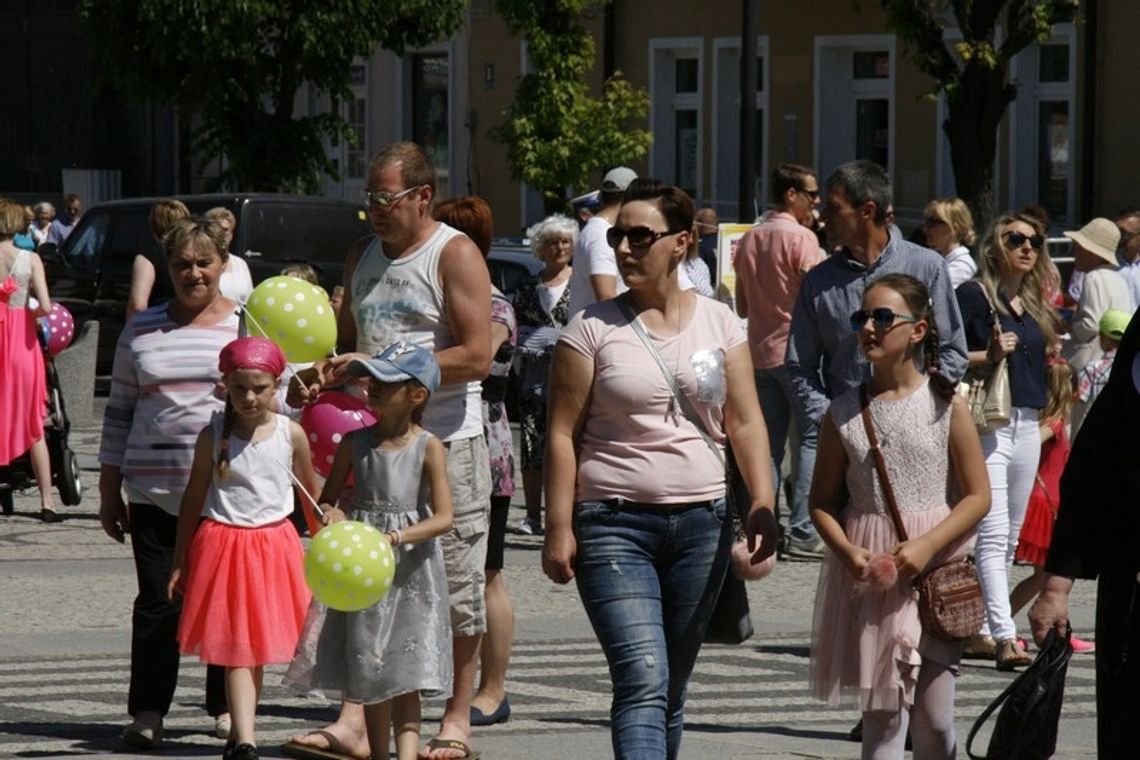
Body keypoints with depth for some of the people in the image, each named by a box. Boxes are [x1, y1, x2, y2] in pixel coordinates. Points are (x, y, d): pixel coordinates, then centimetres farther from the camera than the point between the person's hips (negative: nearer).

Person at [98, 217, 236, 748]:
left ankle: (227, 706, 16)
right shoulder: (142, 330, 10)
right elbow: (120, 410, 15)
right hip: (155, 491, 1)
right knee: (158, 601, -1)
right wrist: (109, 490, 12)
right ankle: (147, 710, 6)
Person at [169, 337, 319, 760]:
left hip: (274, 546, 2)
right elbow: (193, 499, 4)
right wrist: (179, 561, 5)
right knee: (236, 648, -8)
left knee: (257, 646, 9)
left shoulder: (291, 435, -1)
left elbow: (311, 493, 12)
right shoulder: (213, 436, -4)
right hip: (223, 545, -2)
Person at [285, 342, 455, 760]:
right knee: (369, 677, 8)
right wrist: (331, 515, -13)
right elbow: (327, 499, 11)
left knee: (405, 677, -9)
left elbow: (443, 517, -11)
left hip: (410, 572, -4)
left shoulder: (429, 448, -5)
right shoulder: (355, 443, 4)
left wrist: (397, 537, -25)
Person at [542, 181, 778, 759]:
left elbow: (744, 422, 7)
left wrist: (762, 506, -5)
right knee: (643, 680, -16)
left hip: (701, 523, 4)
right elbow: (563, 433, -2)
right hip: (614, 523, -3)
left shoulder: (718, 323, 7)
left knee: (672, 686, 10)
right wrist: (559, 528, -8)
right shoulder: (593, 328, -1)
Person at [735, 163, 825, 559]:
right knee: (812, 438, -4)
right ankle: (802, 531, -11)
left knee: (769, 443, 10)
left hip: (759, 351, 7)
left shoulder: (749, 240, 12)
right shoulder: (801, 238, -10)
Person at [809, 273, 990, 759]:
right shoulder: (844, 413, 4)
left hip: (934, 572, -1)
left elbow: (978, 496, -1)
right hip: (866, 575, 1)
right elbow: (822, 501, 7)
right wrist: (850, 553, -11)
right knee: (883, 710, -2)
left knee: (934, 719, 1)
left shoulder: (947, 408, -1)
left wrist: (927, 546, -15)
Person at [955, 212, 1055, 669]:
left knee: (1010, 539, 10)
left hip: (1027, 427, 8)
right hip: (987, 423, -8)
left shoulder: (1035, 306, 17)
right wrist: (990, 356, -23)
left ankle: (980, 632, 16)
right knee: (993, 535, -15)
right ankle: (1005, 638, -24)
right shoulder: (973, 296, -5)